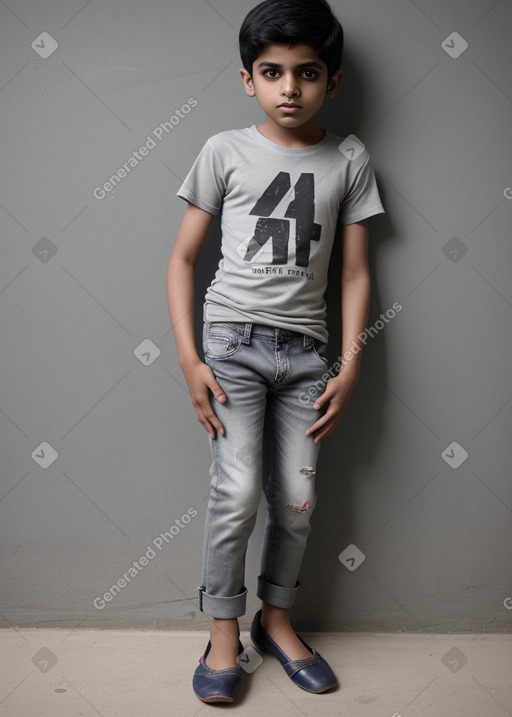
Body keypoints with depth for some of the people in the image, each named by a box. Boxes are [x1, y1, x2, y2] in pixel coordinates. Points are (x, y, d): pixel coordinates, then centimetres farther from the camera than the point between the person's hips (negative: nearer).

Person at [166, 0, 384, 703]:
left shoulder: (349, 159, 7)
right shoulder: (225, 151, 2)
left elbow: (356, 273, 7)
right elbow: (183, 257, 3)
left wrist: (350, 369, -1)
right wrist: (189, 361, -5)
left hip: (306, 349, 2)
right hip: (234, 340, -2)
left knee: (298, 501, 3)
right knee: (238, 491, -11)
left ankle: (276, 618, 26)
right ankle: (224, 633, 9)